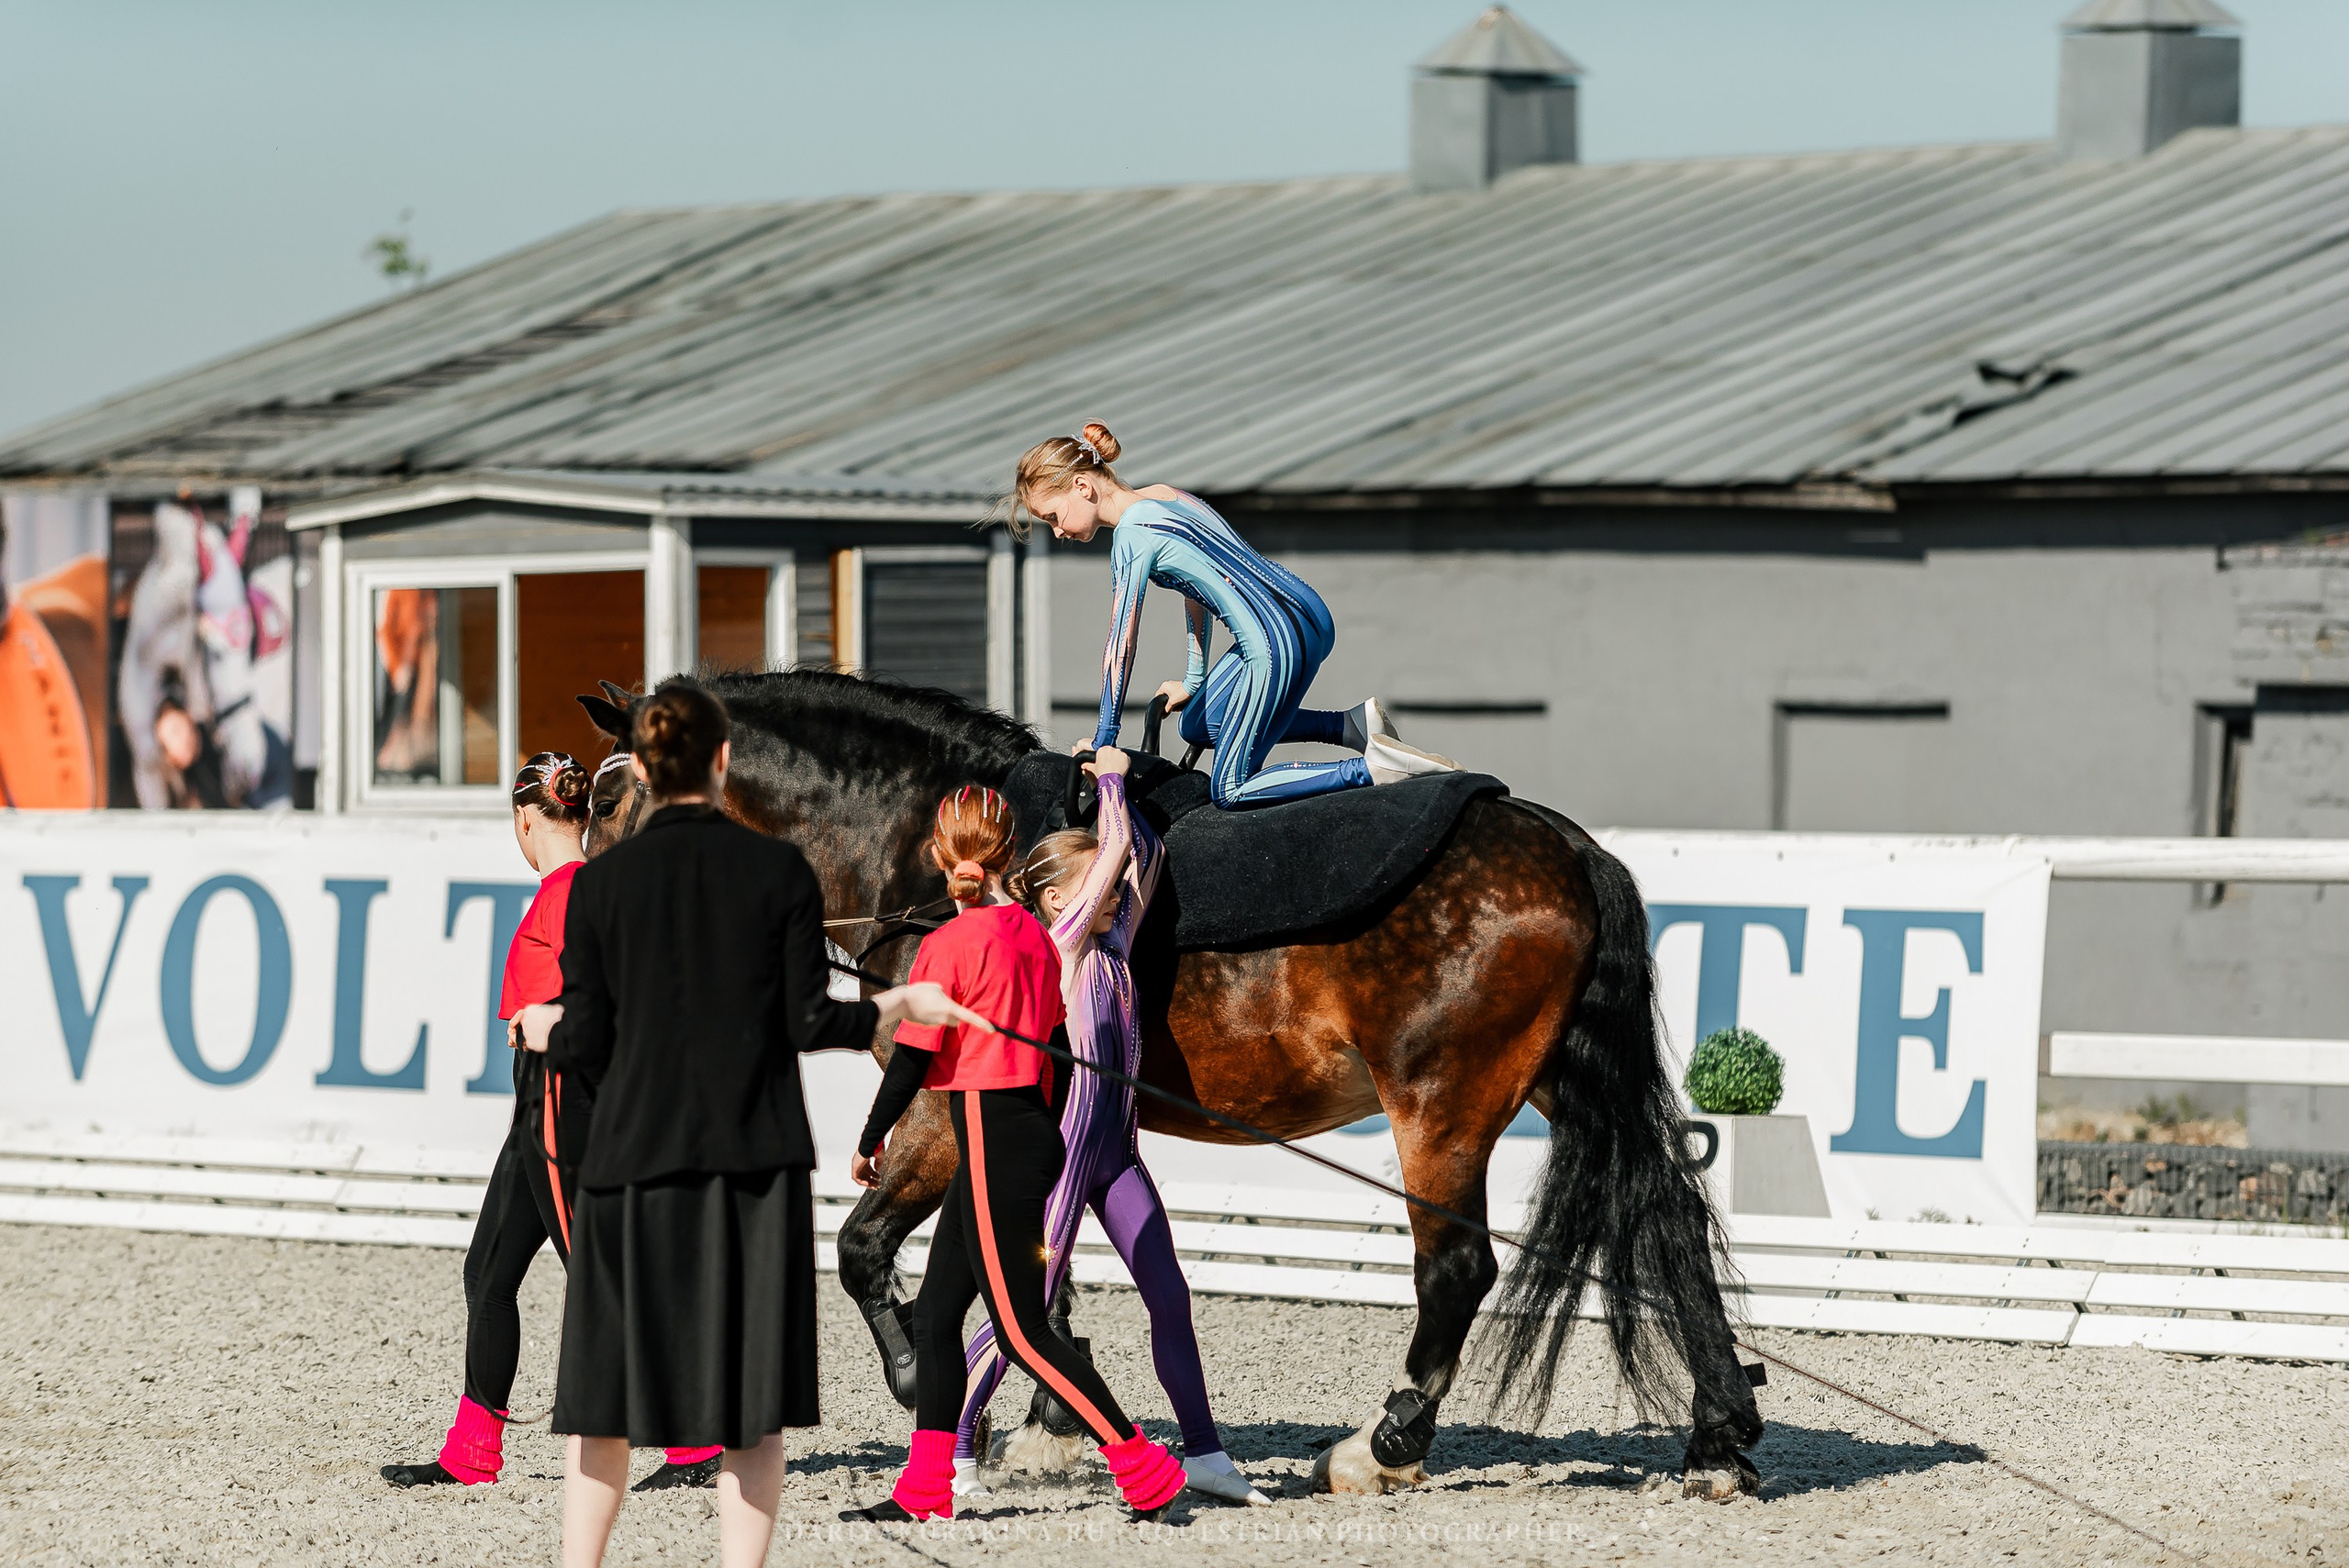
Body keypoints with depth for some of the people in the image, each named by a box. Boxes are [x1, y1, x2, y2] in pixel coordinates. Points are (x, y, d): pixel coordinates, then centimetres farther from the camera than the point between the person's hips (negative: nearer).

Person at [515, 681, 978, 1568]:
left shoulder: (602, 881, -2)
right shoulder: (780, 871, -3)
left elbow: (587, 1045, -1)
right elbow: (809, 1023, -4)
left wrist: (545, 1033, 21)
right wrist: (895, 1007, 13)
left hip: (636, 1152, 1)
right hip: (756, 1159, -1)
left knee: (608, 1390, 10)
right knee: (752, 1397, 4)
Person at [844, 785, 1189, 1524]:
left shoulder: (950, 944, -15)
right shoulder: (1033, 935, 8)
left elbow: (913, 1059, -13)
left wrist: (870, 1141, 0)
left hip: (992, 1141, -9)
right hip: (1032, 1127, 9)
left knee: (1022, 1331, -5)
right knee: (936, 1312, 13)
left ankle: (1145, 1469, -7)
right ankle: (924, 1489, 16)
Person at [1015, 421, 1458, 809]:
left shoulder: (1132, 537, -12)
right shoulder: (1163, 495, 14)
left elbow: (1120, 647, -10)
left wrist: (1103, 743, -4)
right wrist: (1193, 680, 29)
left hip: (1278, 644, -10)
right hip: (1310, 615, 10)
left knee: (1230, 791, -2)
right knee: (1197, 726, 25)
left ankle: (1375, 768, -13)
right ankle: (1353, 724, 17)